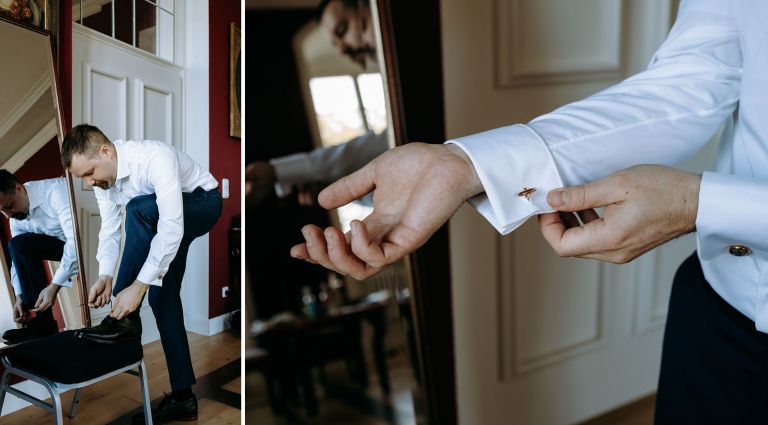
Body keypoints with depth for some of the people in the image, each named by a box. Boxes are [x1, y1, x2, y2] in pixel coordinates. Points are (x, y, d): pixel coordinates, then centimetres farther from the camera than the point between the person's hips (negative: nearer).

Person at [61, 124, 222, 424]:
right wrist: (105, 276, -23)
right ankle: (182, 398, 8)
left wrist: (138, 286, -42)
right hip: (162, 219, 8)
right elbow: (109, 229, -8)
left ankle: (125, 321, -22)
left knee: (139, 208, -34)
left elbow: (172, 228, -40)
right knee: (162, 297, -2)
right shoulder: (103, 177, -11)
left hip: (202, 204, -7)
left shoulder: (154, 158, -35)